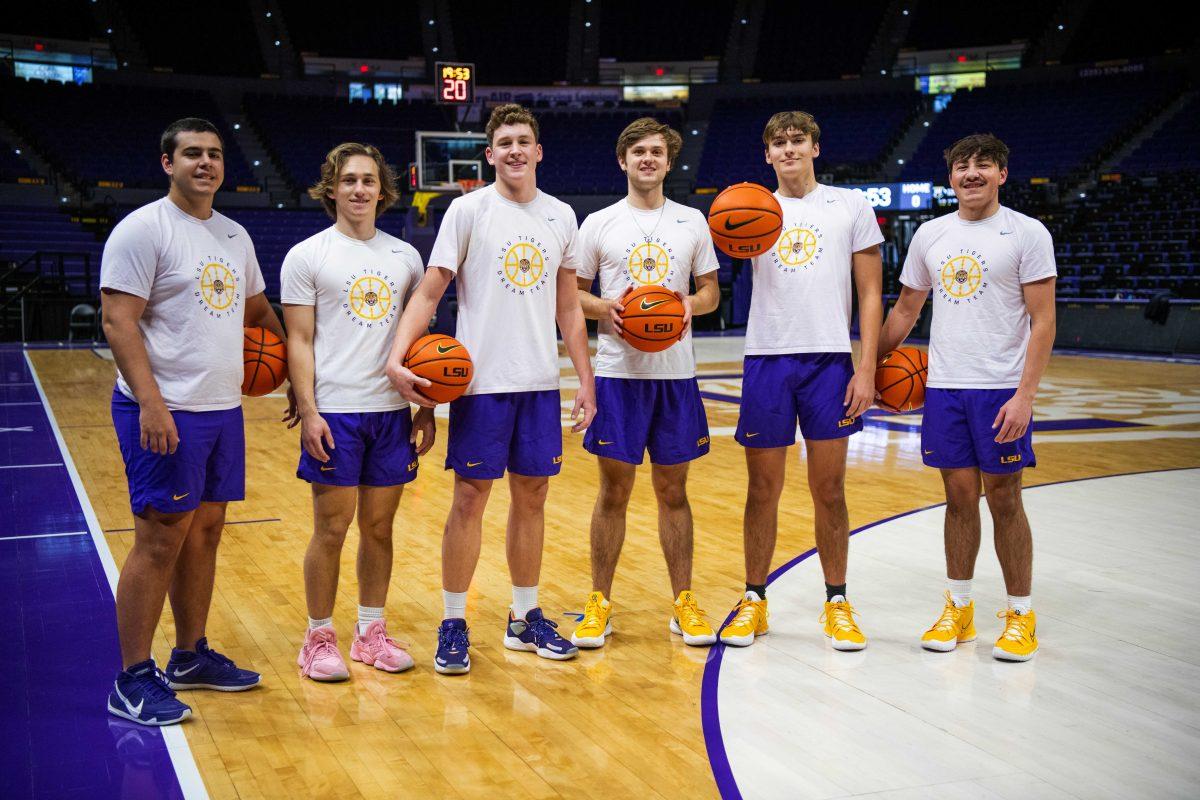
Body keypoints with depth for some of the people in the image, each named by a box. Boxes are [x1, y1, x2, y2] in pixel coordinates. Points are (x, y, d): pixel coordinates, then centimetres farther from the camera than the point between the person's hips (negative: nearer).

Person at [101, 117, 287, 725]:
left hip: (223, 408, 8)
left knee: (204, 532, 13)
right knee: (160, 540, -5)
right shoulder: (143, 229, -9)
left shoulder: (236, 236, 14)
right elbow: (118, 321, -15)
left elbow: (258, 311, 25)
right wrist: (151, 403, -23)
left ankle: (191, 657, 26)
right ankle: (132, 681, 5)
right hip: (166, 412, -8)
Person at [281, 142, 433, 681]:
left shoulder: (404, 256, 11)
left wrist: (426, 407, 9)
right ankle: (319, 638, 12)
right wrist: (308, 411, -12)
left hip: (392, 412, 4)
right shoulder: (306, 256, 0)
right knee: (332, 527, -1)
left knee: (379, 525, 9)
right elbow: (299, 341, -4)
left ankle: (371, 632, 20)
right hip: (335, 412, -4)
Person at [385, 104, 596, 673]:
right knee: (470, 496, 0)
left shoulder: (562, 217, 9)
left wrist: (585, 381, 9)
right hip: (481, 381, -4)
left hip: (541, 382, 4)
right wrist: (398, 355, -20)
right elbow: (429, 291, -6)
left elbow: (568, 307, 14)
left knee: (531, 496, 10)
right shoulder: (468, 210, -3)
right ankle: (453, 624, 11)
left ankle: (525, 617, 23)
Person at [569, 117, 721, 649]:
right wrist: (606, 308, -13)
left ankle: (684, 603, 16)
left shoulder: (692, 221, 9)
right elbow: (572, 292, 7)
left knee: (672, 489, 7)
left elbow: (711, 290, 13)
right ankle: (599, 603, 13)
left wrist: (692, 304, -9)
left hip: (676, 372, 2)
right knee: (614, 490, 2)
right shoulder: (599, 224, 5)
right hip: (618, 371, -1)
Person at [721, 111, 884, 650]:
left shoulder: (851, 206, 8)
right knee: (763, 489, 6)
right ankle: (754, 600, 18)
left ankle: (837, 603, 17)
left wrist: (866, 368, -5)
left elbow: (871, 292, 4)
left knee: (829, 490, 4)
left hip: (830, 359, -1)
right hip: (767, 359, 1)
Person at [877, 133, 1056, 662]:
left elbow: (1042, 321, -7)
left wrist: (1025, 395, -15)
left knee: (1003, 499, 2)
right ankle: (959, 608, 20)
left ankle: (1021, 615, 15)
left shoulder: (1027, 233, -4)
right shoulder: (930, 235, 9)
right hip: (943, 386, 4)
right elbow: (905, 310, 19)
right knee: (959, 497, 9)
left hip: (1002, 389, -4)